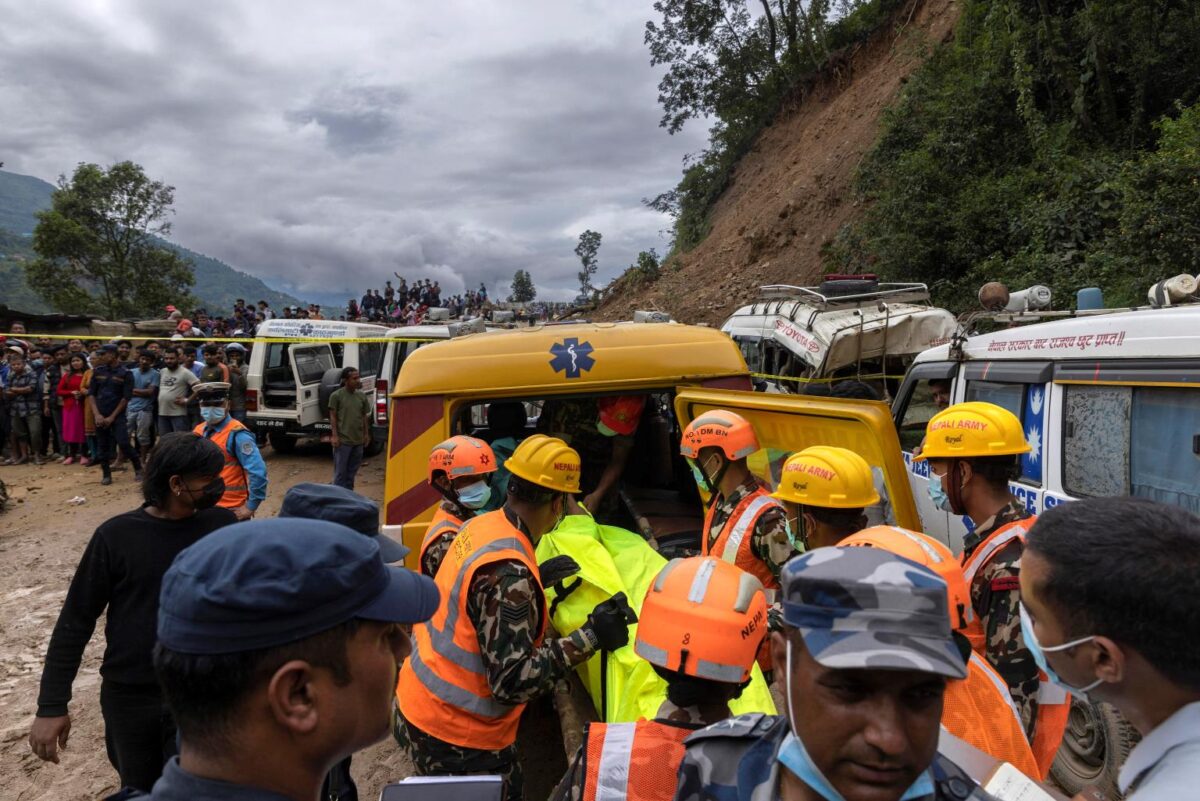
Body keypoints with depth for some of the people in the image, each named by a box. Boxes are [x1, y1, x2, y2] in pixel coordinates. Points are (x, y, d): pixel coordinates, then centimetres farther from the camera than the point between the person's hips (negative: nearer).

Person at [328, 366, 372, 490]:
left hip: (358, 440, 5)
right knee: (340, 471, 0)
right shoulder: (336, 395, -7)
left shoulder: (361, 396, 7)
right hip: (343, 440, -5)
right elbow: (333, 417, -6)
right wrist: (334, 435, -10)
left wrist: (366, 434, 13)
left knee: (352, 471, 13)